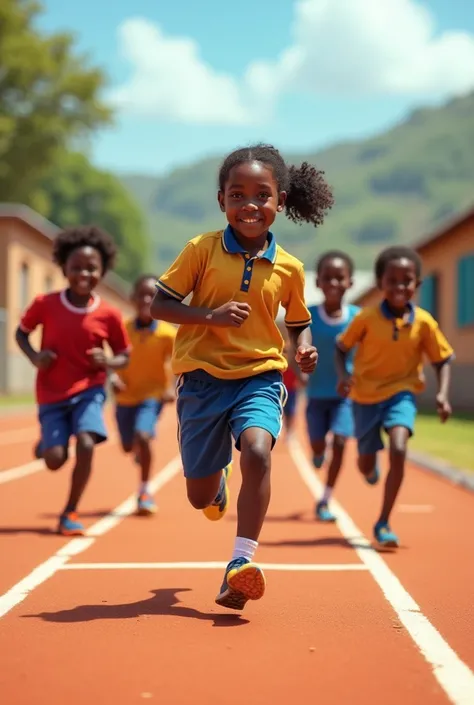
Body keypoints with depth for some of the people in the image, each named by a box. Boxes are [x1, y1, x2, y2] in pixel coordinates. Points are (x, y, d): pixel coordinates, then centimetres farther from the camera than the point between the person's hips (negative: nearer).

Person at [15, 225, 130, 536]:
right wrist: (35, 357, -14)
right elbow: (21, 332, 6)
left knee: (86, 444, -23)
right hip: (51, 394, 0)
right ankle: (45, 444, 34)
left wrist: (107, 362, -20)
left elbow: (124, 356, 2)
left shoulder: (108, 315, -9)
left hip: (89, 391, 0)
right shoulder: (45, 304, -9)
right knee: (55, 459, -7)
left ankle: (70, 513, -4)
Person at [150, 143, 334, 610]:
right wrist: (209, 316, -21)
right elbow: (158, 305, -5)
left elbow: (298, 322, 17)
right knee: (201, 498, 9)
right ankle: (219, 480, 49)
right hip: (203, 378, 0)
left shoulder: (288, 267, 1)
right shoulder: (202, 250, -5)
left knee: (257, 449, -31)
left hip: (260, 376, 0)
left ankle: (241, 563, -28)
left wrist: (305, 348, -5)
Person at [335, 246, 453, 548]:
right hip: (366, 396, 1)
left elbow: (443, 361, -1)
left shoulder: (424, 322, -10)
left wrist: (443, 394, -16)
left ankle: (383, 524, -15)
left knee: (398, 449, -27)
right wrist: (343, 375, -19)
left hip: (401, 393, 0)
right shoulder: (367, 318, -13)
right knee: (366, 464, 11)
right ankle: (371, 469, 55)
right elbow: (342, 348, -1)